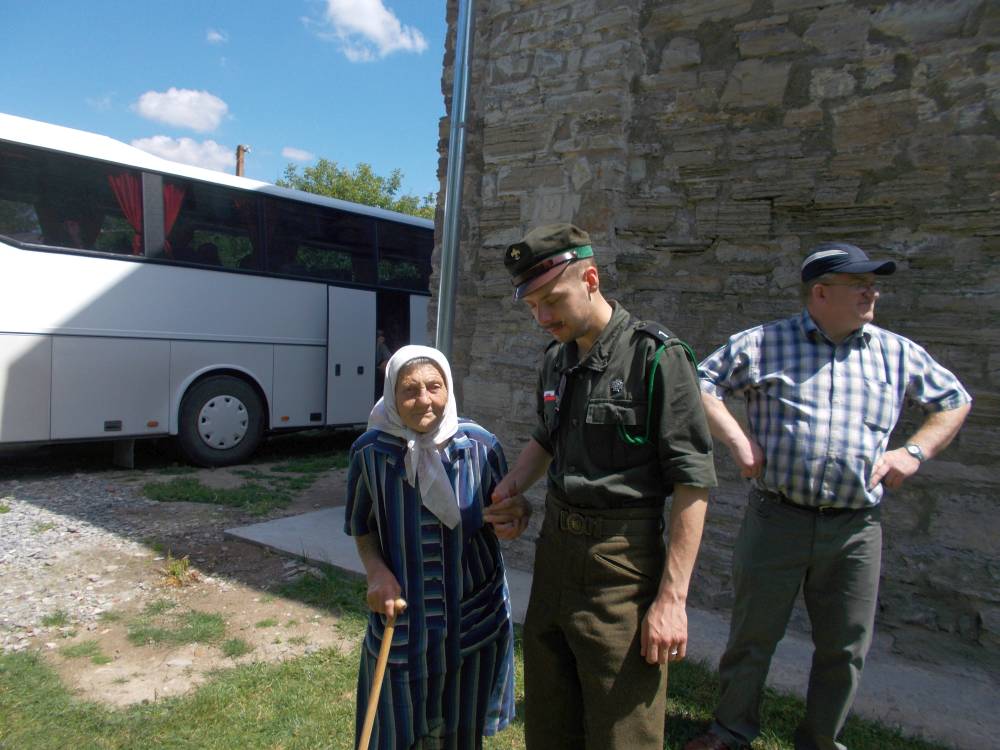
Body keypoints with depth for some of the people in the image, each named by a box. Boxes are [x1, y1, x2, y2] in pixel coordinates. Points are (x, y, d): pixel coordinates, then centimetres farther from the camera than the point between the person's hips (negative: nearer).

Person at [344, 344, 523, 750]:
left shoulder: (480, 445, -12)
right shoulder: (371, 451, -12)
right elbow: (361, 527, 1)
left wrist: (508, 522, -19)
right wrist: (376, 571, -15)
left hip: (472, 617, 1)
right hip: (402, 615, 0)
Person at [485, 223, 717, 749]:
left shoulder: (656, 356, -14)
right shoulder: (556, 359, 8)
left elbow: (693, 483, -15)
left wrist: (671, 598, -17)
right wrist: (512, 486, 6)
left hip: (621, 556, -7)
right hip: (554, 545, 7)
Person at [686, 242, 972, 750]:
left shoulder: (898, 353, 9)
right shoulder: (764, 343, -1)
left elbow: (954, 400, 21)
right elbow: (702, 382, 0)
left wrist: (915, 452, 6)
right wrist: (737, 440, -11)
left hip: (855, 531, 3)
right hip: (775, 520, -3)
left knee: (845, 649, 15)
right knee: (751, 637, 10)